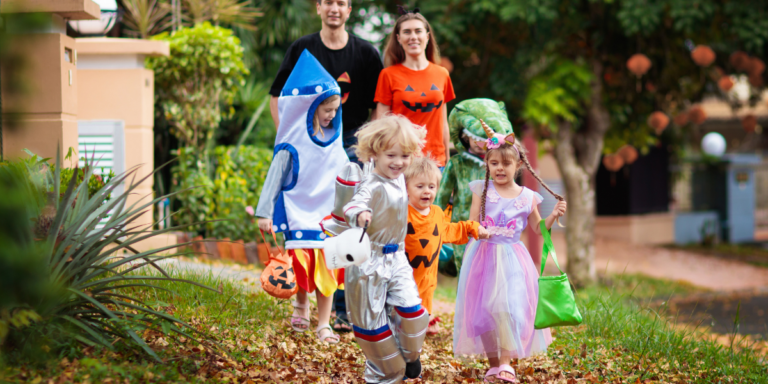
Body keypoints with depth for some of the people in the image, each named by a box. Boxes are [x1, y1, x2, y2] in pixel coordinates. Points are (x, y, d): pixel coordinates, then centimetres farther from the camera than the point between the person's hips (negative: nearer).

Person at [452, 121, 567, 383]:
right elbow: (472, 224, 0)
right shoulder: (482, 190, 1)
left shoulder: (527, 197, 2)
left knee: (508, 308, -15)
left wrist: (554, 215, -2)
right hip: (484, 256, 0)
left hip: (512, 259, 0)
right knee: (483, 309, 0)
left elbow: (537, 228, 14)